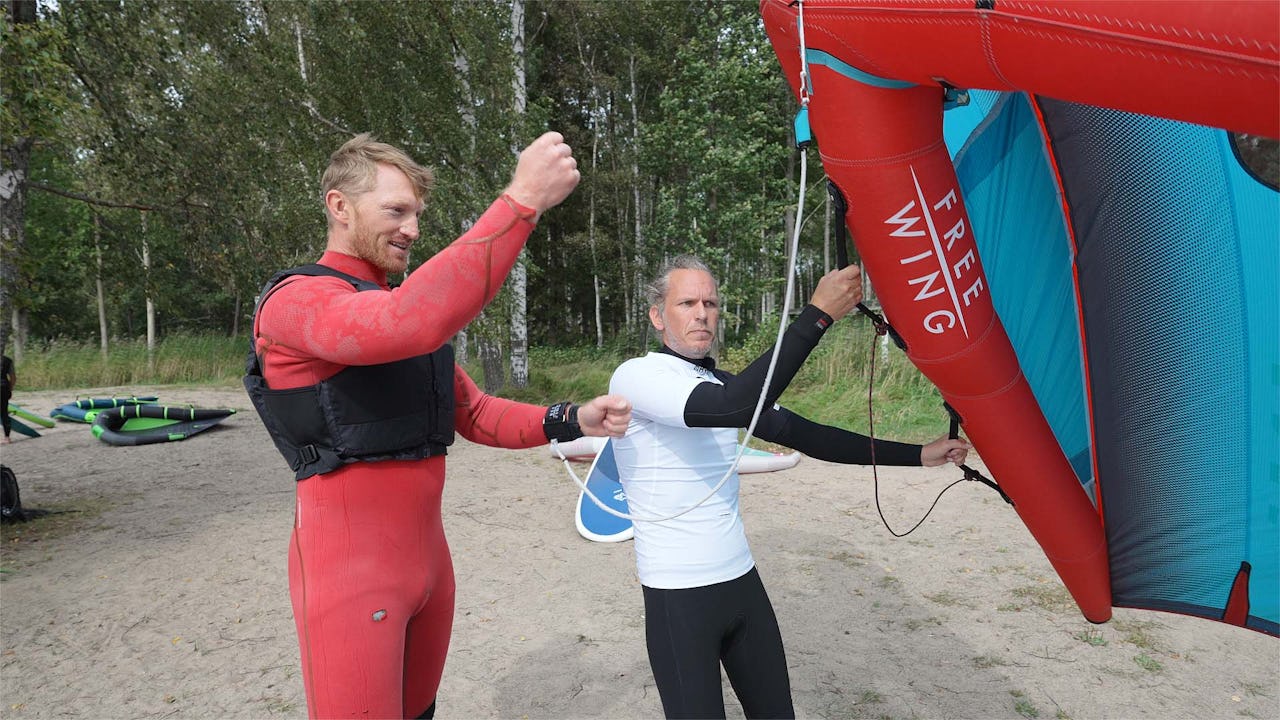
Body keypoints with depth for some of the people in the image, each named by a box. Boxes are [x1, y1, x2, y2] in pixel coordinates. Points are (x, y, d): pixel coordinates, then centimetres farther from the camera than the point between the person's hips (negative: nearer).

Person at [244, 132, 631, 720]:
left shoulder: (408, 309, 15)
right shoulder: (295, 299, -12)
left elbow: (475, 413, 13)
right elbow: (412, 323, -34)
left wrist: (571, 421, -3)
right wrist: (522, 200, -33)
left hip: (428, 554, 8)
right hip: (348, 564, -8)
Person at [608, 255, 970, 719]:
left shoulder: (723, 384, 9)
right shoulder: (636, 376, -14)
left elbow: (807, 436, 10)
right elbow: (729, 409, -31)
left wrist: (917, 455, 9)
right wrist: (817, 315, -28)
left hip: (742, 580, 7)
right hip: (678, 594, -7)